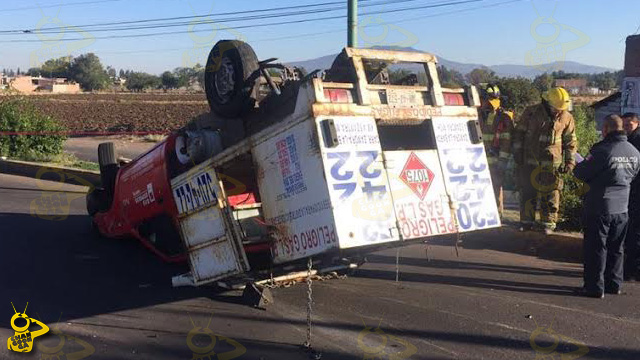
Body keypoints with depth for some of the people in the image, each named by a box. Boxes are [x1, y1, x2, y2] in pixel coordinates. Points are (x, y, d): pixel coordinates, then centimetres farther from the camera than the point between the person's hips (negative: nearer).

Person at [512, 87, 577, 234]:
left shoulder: (566, 118, 1)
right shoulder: (531, 112, -3)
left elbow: (571, 141, 9)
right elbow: (519, 132, 6)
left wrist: (570, 161, 3)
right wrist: (517, 152, 3)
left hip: (552, 162, 0)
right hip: (529, 160, 0)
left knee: (550, 194, 1)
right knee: (527, 192, 5)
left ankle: (549, 223, 11)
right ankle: (526, 222, 16)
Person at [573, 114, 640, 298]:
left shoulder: (602, 150, -19)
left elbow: (581, 173, -14)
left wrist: (577, 167, 8)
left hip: (599, 208, -6)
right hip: (622, 208, 6)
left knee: (596, 248, 3)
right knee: (616, 249, 17)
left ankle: (595, 287, 7)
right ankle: (614, 284, 25)